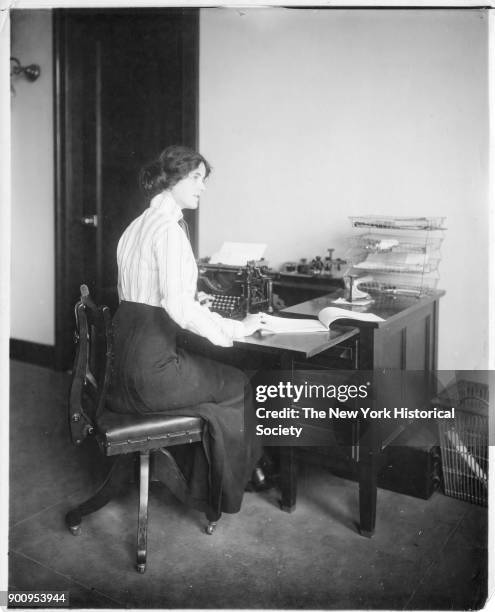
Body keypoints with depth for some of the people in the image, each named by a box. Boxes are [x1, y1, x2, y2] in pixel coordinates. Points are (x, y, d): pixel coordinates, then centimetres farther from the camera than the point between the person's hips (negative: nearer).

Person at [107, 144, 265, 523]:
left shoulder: (136, 226, 14)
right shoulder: (169, 229, -16)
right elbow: (179, 307, -26)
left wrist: (191, 302, 22)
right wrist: (238, 329, -17)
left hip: (122, 366, 9)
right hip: (152, 368, -9)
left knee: (219, 376, 25)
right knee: (238, 386, 13)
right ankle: (220, 494, 32)